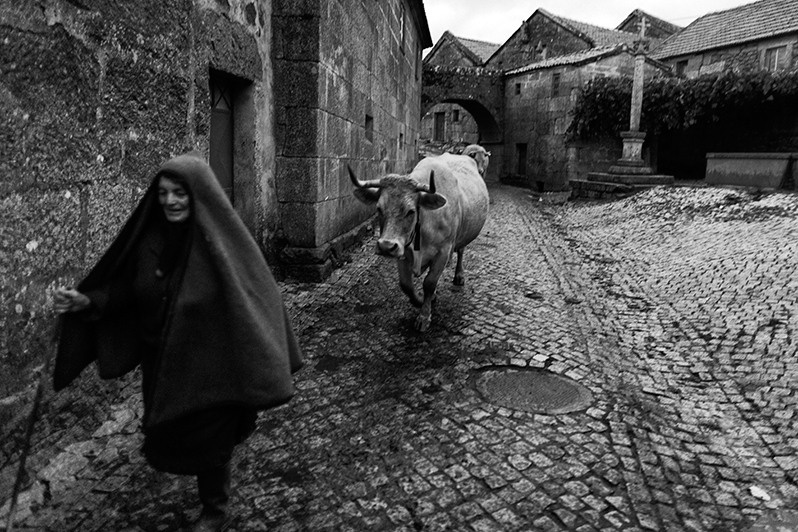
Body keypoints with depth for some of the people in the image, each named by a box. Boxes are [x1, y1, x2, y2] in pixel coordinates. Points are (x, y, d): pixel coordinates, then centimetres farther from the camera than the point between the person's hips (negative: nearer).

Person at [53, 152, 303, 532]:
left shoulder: (223, 240, -20)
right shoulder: (150, 237, -5)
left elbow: (255, 298, -20)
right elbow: (128, 288, 6)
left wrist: (262, 367, -23)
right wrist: (87, 301, -12)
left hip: (209, 363, -5)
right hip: (161, 361, 6)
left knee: (207, 438, 10)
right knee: (165, 430, 23)